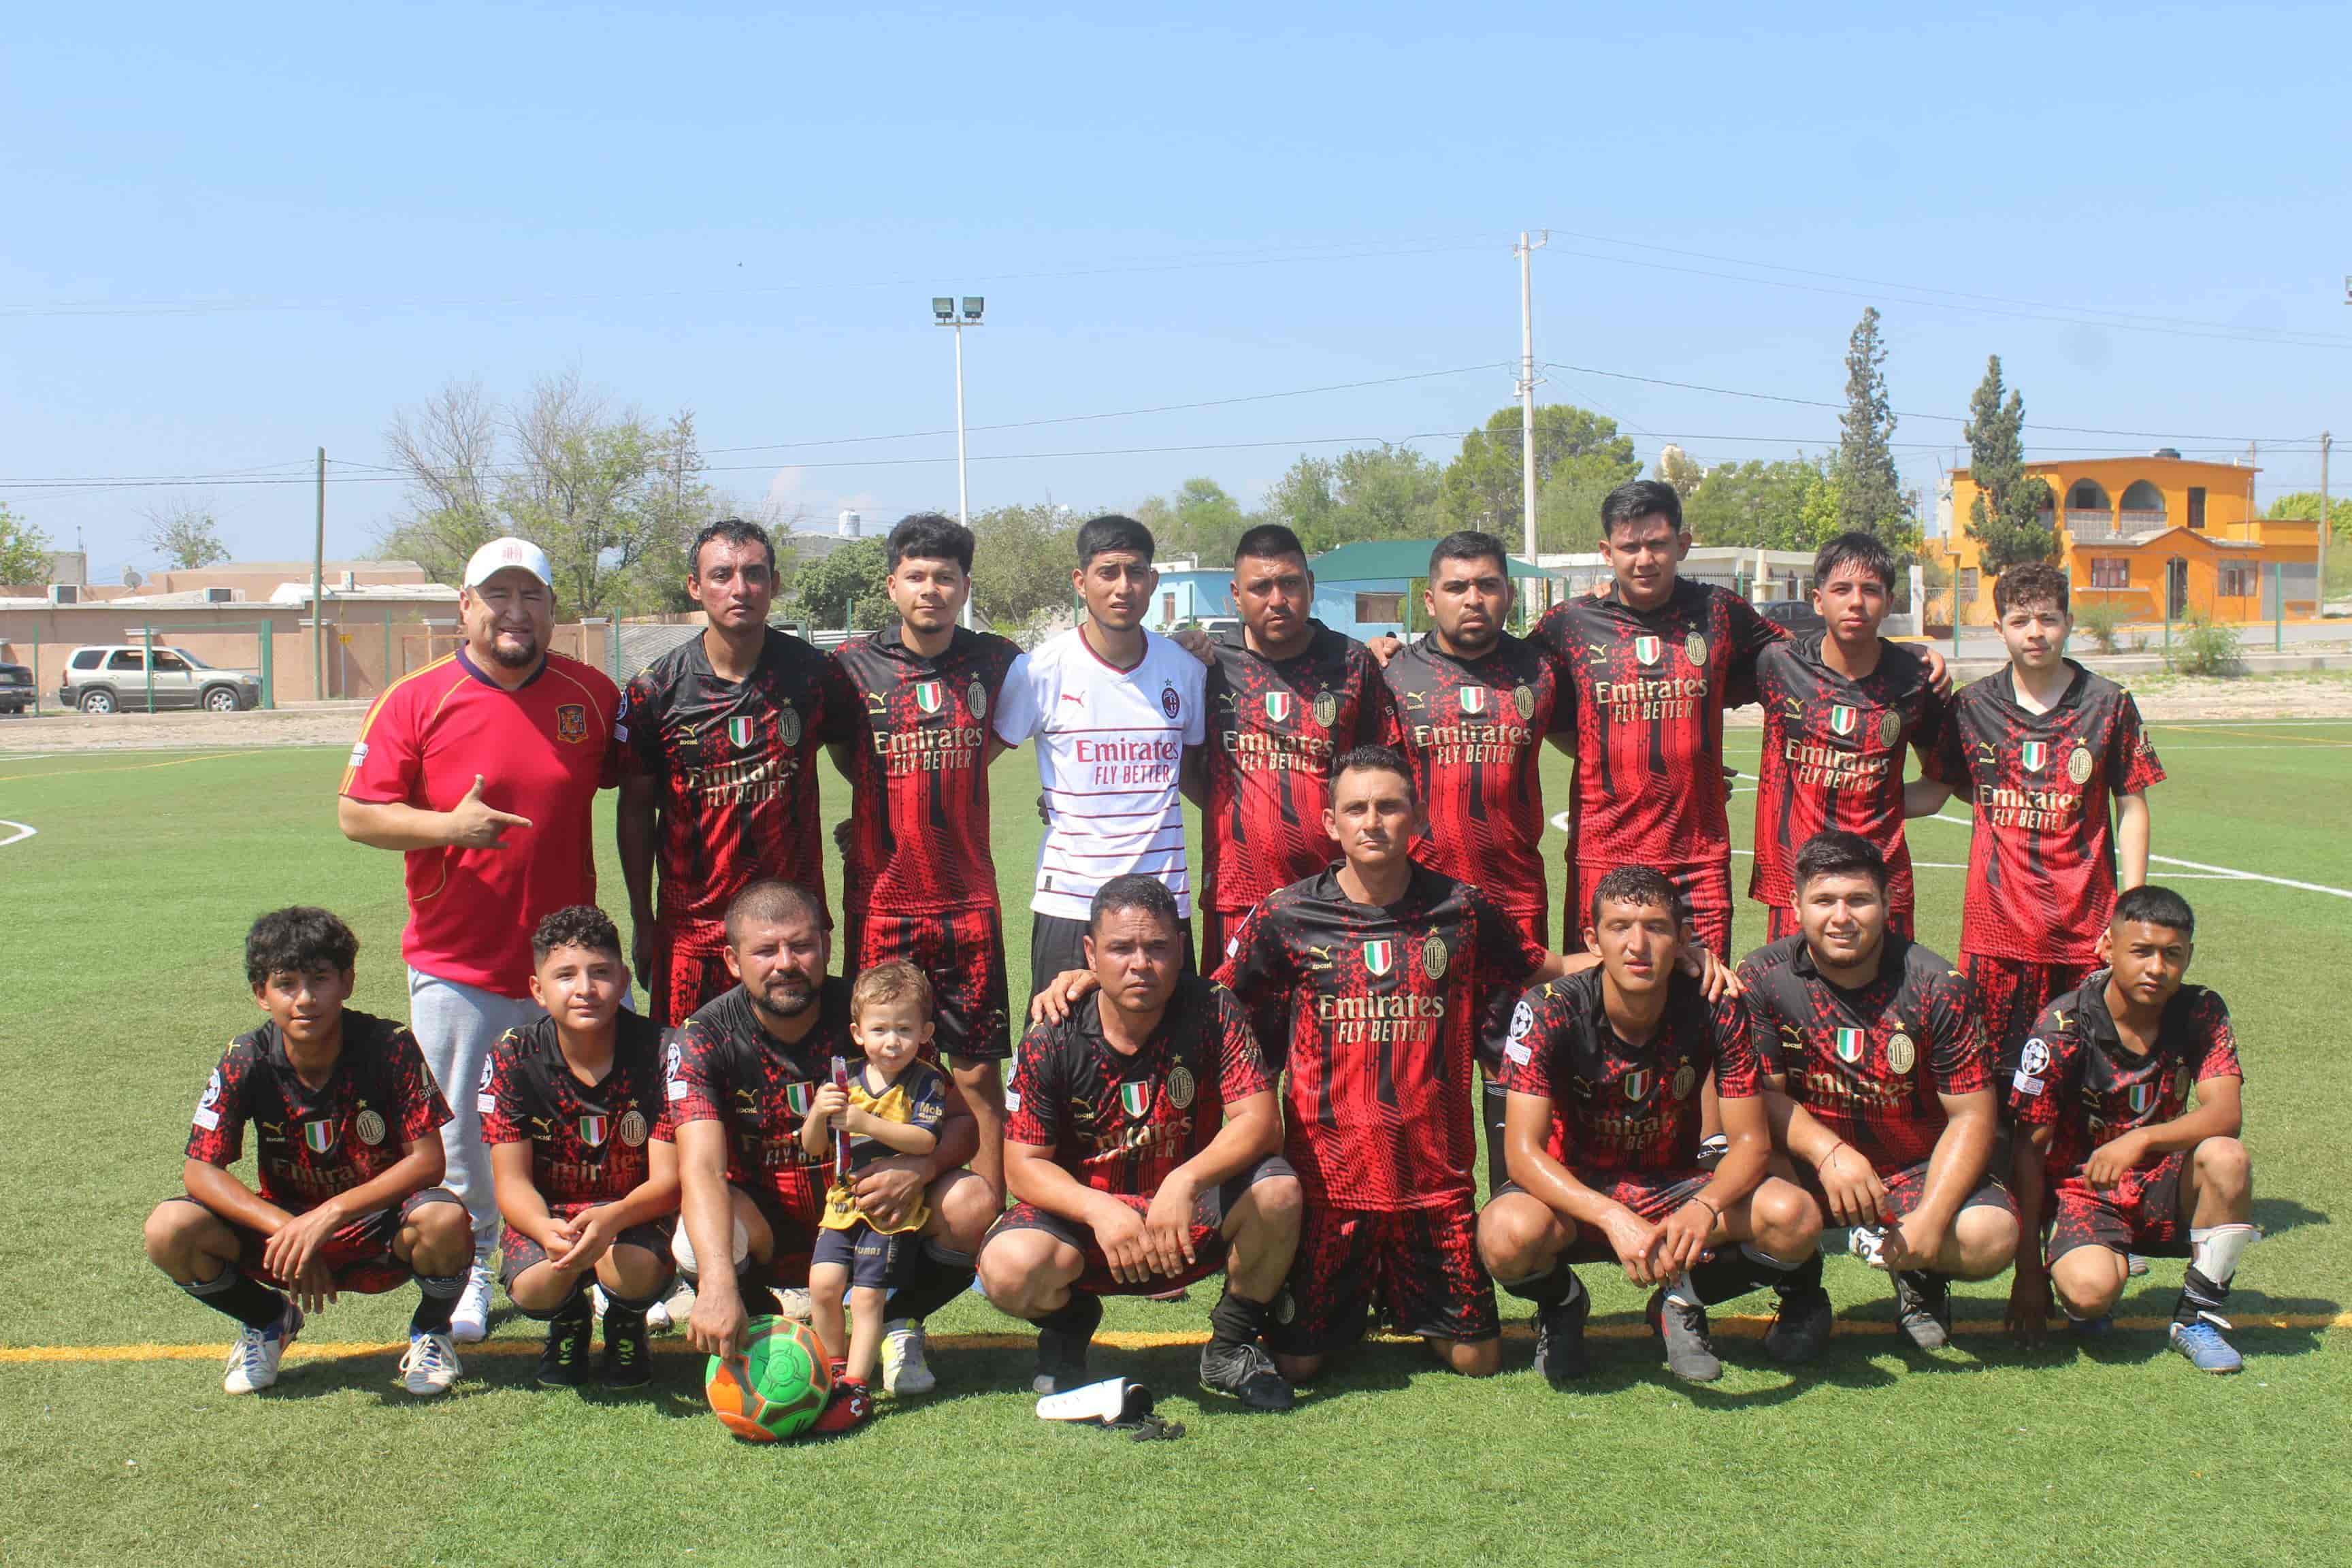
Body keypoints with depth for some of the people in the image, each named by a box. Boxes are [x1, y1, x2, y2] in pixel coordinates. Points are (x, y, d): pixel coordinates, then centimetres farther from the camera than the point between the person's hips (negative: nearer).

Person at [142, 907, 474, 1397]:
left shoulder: (390, 1047, -18)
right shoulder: (247, 1061, -12)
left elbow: (428, 1161, -20)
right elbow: (200, 1169, -15)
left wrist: (330, 1214, -31)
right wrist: (284, 1229, -30)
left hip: (379, 1227, -3)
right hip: (284, 1222, 3)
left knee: (444, 1221, -36)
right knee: (169, 1231, -22)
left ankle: (431, 1329, 0)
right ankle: (268, 1321, 10)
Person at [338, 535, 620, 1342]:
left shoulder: (593, 694, 2)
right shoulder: (416, 700, -5)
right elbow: (355, 813, -3)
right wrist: (446, 826, -21)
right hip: (455, 964, -1)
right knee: (456, 1131, 8)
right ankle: (469, 1270, 26)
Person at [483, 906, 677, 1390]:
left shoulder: (657, 1051, -14)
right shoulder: (514, 1057, -10)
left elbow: (668, 1179, -15)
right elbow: (512, 1182, -11)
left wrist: (612, 1219, -38)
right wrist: (549, 1231, -35)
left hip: (633, 1215, -1)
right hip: (549, 1214, 1)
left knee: (633, 1270, -35)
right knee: (533, 1288, -31)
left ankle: (626, 1323, 6)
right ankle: (569, 1320, 11)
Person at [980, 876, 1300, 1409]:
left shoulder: (1212, 1011, -11)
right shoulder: (1052, 1040, -11)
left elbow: (1260, 1121, -18)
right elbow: (1023, 1163, -11)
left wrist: (1186, 1181, -36)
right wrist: (1098, 1210, -30)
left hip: (1191, 1216, 0)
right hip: (1086, 1210, 0)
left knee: (1276, 1192, -30)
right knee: (1010, 1268, -31)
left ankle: (1232, 1343, -1)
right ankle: (1068, 1321, 10)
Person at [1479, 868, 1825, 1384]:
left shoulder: (1716, 1010, -14)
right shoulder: (1549, 1011, -20)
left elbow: (1751, 1141, -12)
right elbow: (1523, 1152, -24)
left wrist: (1704, 1209, -35)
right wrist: (1614, 1219, -40)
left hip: (1674, 1191, 2)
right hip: (1573, 1192, -1)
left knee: (1794, 1218, -26)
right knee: (1509, 1234, -36)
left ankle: (1682, 1302, 5)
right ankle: (1561, 1304, 3)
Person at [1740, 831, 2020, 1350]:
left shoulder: (1938, 987, -11)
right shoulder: (1762, 977, -10)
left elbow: (1970, 1117, -11)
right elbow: (1763, 1094, -11)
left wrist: (1929, 1220, -24)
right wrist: (1829, 1153, -31)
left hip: (1916, 1170, 0)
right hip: (1808, 1167, 0)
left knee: (1991, 1237, -28)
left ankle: (1921, 1280, 11)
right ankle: (1799, 1288, 3)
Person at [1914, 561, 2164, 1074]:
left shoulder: (2109, 705, 2)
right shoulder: (1972, 706, 6)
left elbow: (2132, 810, 5)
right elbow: (1936, 791, 13)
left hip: (2085, 917, -1)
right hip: (1996, 919, 1)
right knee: (1992, 1068, 2)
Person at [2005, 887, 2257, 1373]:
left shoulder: (2201, 1014, -6)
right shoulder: (2063, 1026, -15)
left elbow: (2225, 1114, -20)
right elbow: (2029, 1149, -12)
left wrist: (2142, 1140, -38)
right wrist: (2028, 1269, -14)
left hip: (2162, 1189, 3)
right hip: (2082, 1187, -3)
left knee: (2227, 1158, -29)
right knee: (2089, 1290, -33)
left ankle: (2198, 1316, -9)